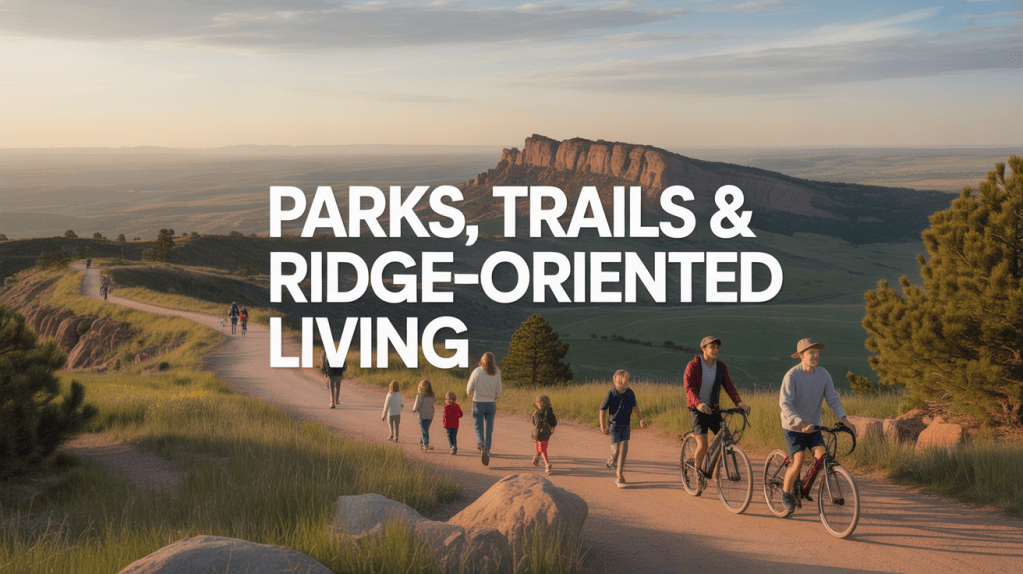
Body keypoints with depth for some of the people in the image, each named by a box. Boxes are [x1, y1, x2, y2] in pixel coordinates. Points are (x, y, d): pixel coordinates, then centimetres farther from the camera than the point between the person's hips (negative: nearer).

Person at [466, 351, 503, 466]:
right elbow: (498, 392, 0)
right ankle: (486, 454, 9)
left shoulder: (477, 372, -10)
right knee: (488, 431, 12)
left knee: (479, 429, 7)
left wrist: (471, 395, 16)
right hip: (491, 404, 2)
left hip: (478, 404, -2)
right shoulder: (497, 373, -5)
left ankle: (482, 446, -22)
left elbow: (469, 390, -7)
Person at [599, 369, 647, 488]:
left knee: (624, 450, -2)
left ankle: (619, 477, 7)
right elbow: (602, 409, -5)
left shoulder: (630, 393, -2)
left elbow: (635, 406, 15)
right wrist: (602, 425, -6)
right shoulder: (611, 393, -14)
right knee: (616, 450, -8)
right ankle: (613, 459, 30)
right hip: (614, 425, -3)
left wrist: (641, 419, 8)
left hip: (626, 426, 3)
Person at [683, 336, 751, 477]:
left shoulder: (721, 367, 3)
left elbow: (728, 386, -7)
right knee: (703, 446, -18)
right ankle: (697, 469, 10)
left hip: (713, 409, 4)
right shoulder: (693, 366, -10)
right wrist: (699, 403, -41)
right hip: (697, 410, -4)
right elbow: (689, 388, -22)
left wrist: (739, 402, -25)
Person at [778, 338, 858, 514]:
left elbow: (833, 399, -5)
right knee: (798, 462, -16)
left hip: (813, 426, 5)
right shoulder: (792, 375, -19)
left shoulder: (823, 374, -4)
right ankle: (786, 492, 10)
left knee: (822, 457, -13)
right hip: (793, 427, -5)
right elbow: (785, 403, -26)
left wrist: (844, 420, -21)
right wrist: (801, 423, -40)